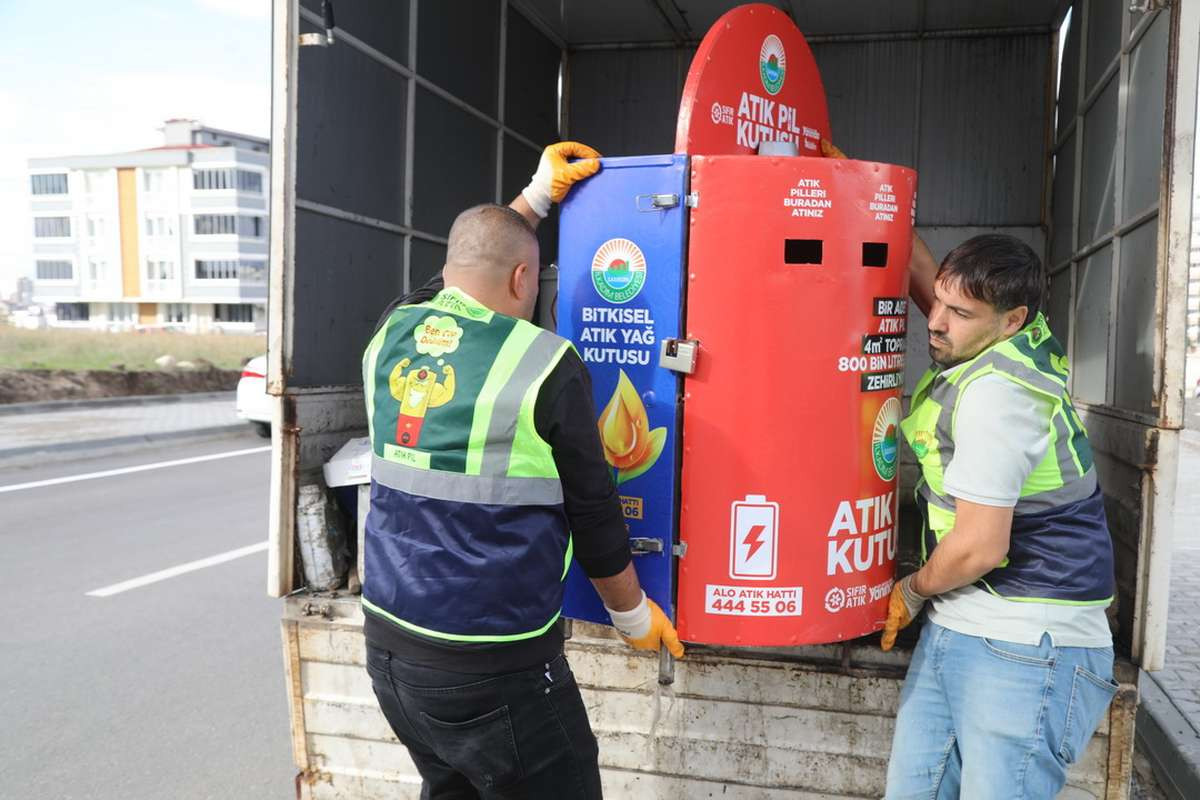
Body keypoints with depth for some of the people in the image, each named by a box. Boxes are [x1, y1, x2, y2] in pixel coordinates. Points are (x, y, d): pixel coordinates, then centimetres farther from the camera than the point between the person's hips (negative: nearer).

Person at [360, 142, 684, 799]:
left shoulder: (391, 335, 1)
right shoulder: (546, 364, -14)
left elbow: (472, 268, 23)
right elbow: (593, 511, -6)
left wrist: (537, 196, 31)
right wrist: (633, 614, 9)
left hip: (389, 640, 7)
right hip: (493, 670, -6)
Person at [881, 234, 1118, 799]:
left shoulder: (997, 390, -22)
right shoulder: (1024, 339, 5)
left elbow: (980, 547, -21)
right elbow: (923, 279, 21)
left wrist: (912, 591, -2)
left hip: (1024, 646, -9)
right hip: (953, 626, 9)